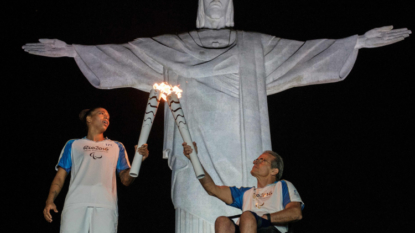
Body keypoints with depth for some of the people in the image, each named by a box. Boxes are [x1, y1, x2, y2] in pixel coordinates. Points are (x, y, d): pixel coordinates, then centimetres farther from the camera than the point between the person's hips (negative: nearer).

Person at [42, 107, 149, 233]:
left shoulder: (117, 147, 25)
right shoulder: (73, 145, 23)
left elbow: (126, 180, 16)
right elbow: (60, 176, 16)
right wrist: (50, 201, 0)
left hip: (105, 205, 1)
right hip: (75, 204, 0)